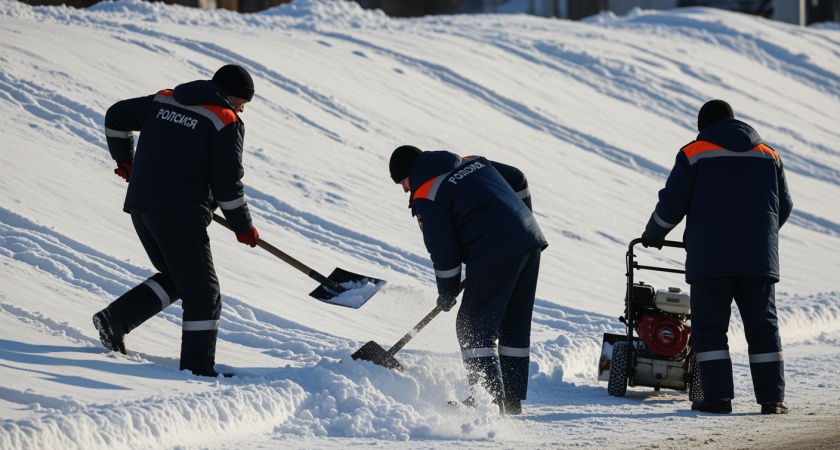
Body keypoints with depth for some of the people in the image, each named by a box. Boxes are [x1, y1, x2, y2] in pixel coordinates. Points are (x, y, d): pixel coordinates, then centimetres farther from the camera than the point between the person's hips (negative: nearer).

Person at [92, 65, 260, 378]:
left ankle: (116, 317, 11)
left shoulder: (163, 101, 14)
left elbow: (116, 116, 21)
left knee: (175, 280, 25)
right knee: (203, 296, 3)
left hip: (140, 206, 7)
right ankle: (197, 370, 2)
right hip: (180, 214, -7)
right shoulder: (226, 122, -5)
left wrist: (124, 159, 36)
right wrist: (243, 226, 6)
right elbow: (227, 184, -8)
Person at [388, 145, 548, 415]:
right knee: (515, 326, 16)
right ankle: (512, 400, 21)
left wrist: (447, 293, 9)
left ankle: (490, 400, -6)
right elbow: (518, 180, 27)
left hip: (495, 256, -8)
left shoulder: (425, 197, -4)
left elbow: (443, 251, -5)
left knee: (473, 329, 1)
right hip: (531, 240, 9)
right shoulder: (472, 162, 19)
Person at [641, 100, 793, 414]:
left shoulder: (693, 154, 1)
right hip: (759, 258, 3)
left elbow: (671, 205, -1)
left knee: (709, 328, 3)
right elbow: (784, 206, 20)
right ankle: (772, 398, 4)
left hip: (710, 259, -3)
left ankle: (718, 397, -4)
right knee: (763, 328, 9)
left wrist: (652, 235, 17)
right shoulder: (769, 156, 13)